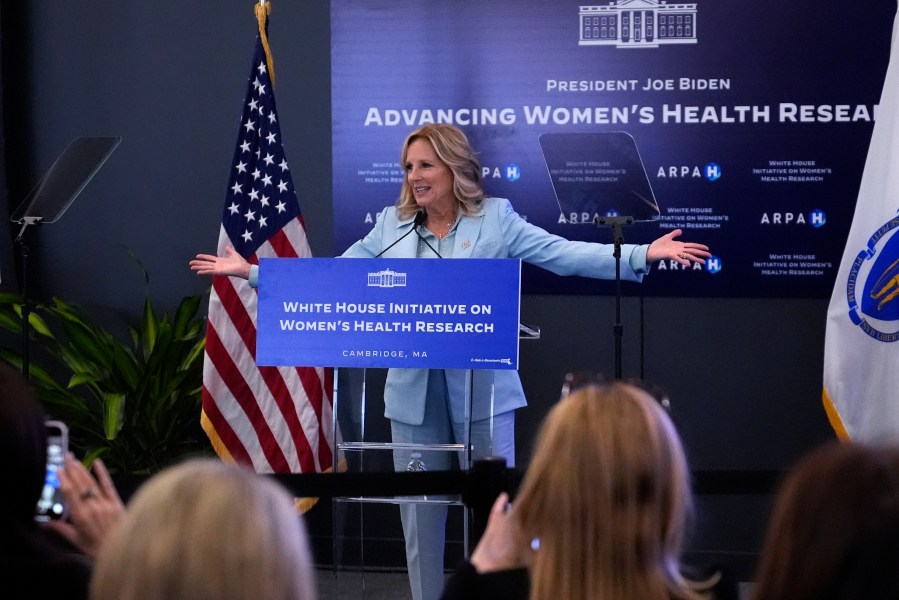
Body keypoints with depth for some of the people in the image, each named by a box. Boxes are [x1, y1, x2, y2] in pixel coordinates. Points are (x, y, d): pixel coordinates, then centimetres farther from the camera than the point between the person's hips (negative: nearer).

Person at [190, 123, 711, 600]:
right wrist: (252, 272, 8)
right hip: (414, 392, 3)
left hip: (482, 389, -3)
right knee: (420, 511, 10)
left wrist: (643, 254, -19)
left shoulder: (496, 217, -1)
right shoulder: (391, 225, 9)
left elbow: (564, 254, -7)